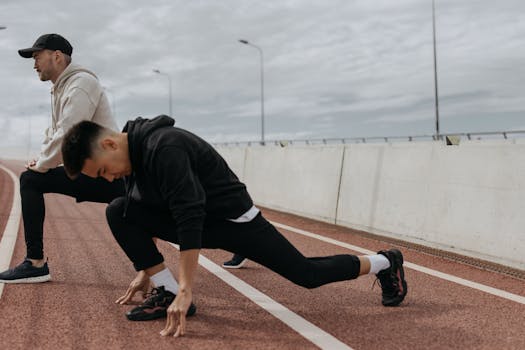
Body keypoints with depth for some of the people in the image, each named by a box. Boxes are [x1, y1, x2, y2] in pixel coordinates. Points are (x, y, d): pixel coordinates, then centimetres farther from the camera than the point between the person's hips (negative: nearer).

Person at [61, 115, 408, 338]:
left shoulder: (163, 147, -30)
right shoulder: (134, 152, 0)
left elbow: (190, 219, -36)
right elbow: (147, 214, 12)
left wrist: (186, 291, -36)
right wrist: (147, 267, 12)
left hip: (232, 217, -8)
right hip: (195, 217, 8)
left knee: (307, 274, -1)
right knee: (120, 213, -9)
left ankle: (385, 263, 24)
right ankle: (167, 292, -3)